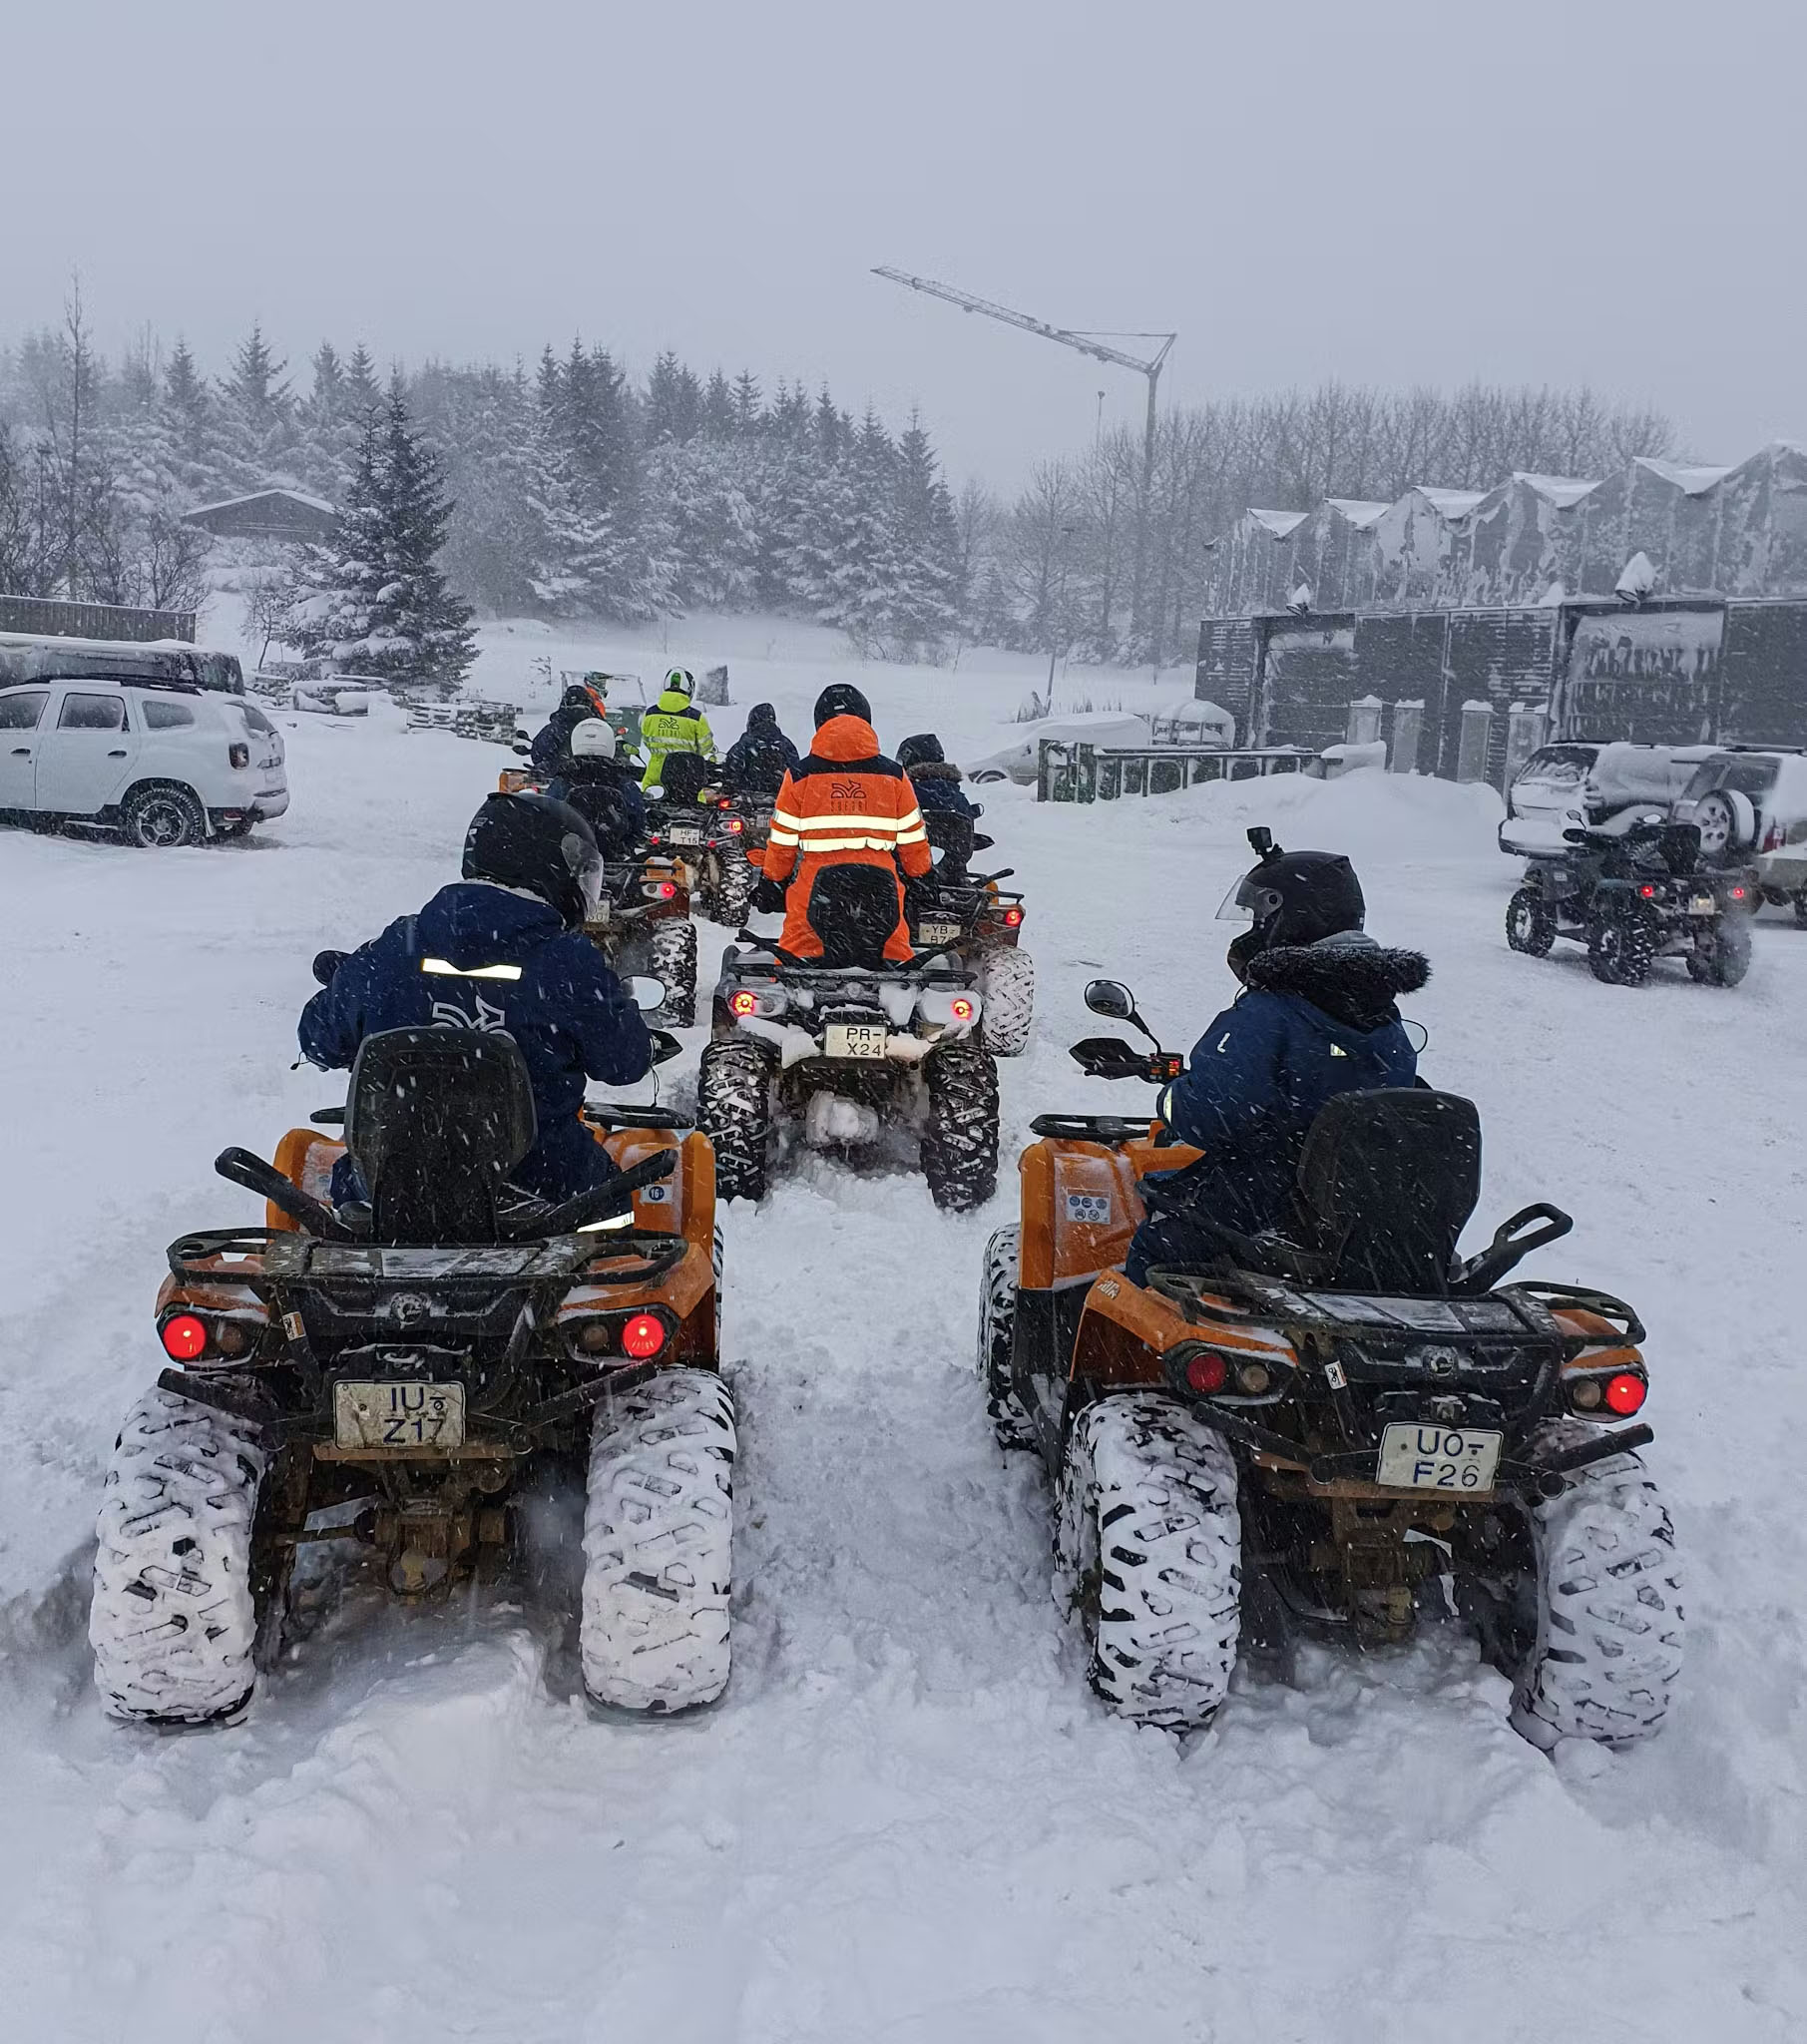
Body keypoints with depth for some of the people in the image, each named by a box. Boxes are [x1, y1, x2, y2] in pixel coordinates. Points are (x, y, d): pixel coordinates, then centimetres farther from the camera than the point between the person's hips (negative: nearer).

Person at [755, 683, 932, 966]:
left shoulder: (800, 776, 1)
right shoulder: (893, 775, 5)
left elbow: (783, 839, 5)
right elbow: (912, 837, 10)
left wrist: (772, 880, 18)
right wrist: (921, 877, 25)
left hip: (818, 881, -1)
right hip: (879, 885, 1)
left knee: (799, 945, 7)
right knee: (894, 944, 15)